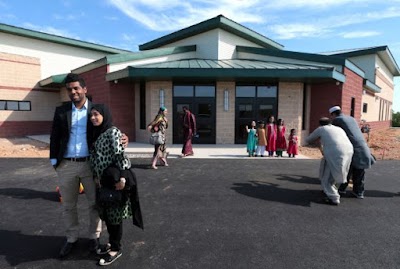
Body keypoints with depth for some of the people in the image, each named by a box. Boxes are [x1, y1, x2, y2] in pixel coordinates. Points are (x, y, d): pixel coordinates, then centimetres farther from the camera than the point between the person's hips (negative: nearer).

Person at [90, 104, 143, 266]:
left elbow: (120, 155, -20)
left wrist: (122, 178, -23)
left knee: (114, 213, 4)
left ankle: (116, 249, 21)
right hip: (105, 180, 8)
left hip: (115, 179, -8)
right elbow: (95, 157, 17)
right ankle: (111, 242, 37)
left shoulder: (112, 132, -13)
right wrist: (97, 177, 14)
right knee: (106, 212, 18)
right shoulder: (97, 133, 13)